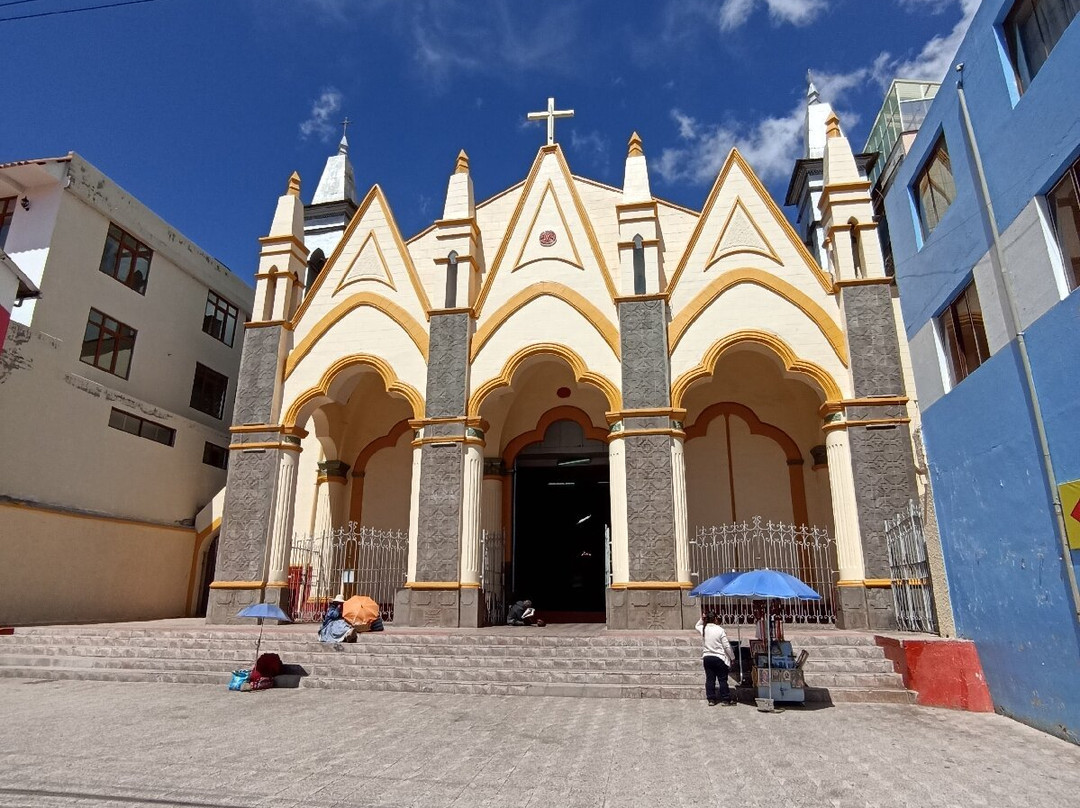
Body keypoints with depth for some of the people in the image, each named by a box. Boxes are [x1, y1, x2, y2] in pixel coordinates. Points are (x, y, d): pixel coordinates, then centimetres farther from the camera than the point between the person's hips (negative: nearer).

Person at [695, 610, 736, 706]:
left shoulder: (703, 629, -2)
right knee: (722, 679, 6)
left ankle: (711, 699, 16)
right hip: (719, 658, -4)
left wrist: (702, 619, 10)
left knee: (710, 679, 10)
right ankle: (726, 699, 12)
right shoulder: (720, 630, -14)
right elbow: (726, 646, -11)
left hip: (707, 658, 4)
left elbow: (697, 626, 25)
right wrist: (731, 657, 2)